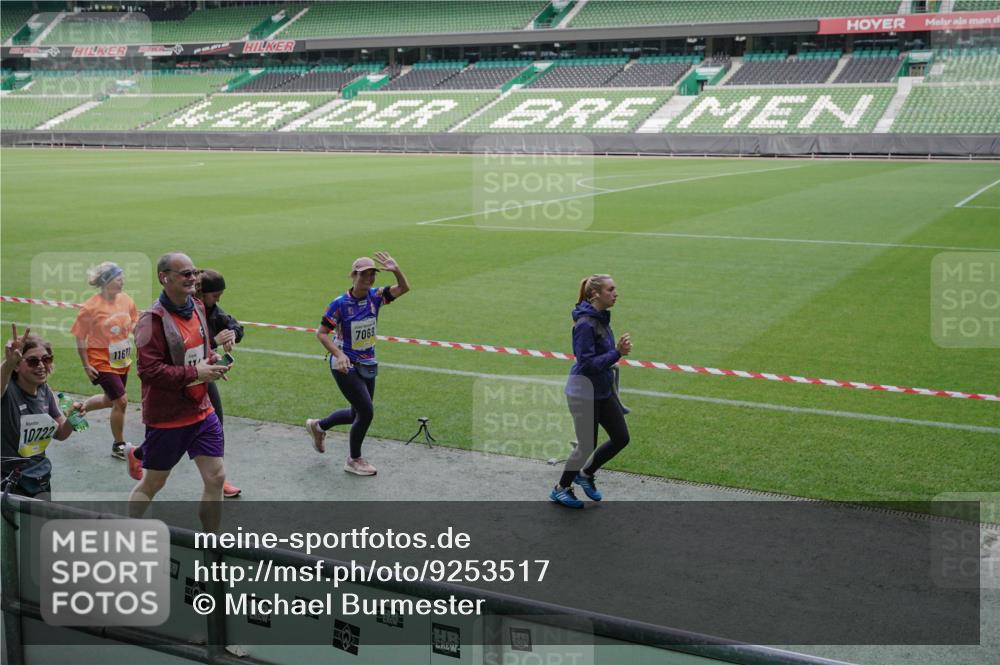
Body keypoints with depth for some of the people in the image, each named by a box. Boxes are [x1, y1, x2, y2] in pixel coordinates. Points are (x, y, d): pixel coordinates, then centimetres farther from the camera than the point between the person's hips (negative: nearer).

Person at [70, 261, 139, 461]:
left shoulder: (126, 300, -4)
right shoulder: (91, 307, -19)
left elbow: (133, 324, 10)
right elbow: (80, 337, -11)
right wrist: (86, 365, -11)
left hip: (122, 361, 7)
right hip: (102, 362, -7)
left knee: (110, 400, 20)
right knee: (121, 401, -7)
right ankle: (118, 446, 12)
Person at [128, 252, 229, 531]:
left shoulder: (197, 308, 6)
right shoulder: (153, 319, -19)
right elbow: (148, 370, -25)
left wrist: (212, 361, 0)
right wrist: (194, 373, -23)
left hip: (202, 411, 7)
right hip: (166, 417, -6)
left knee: (216, 478, 4)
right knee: (152, 484, 10)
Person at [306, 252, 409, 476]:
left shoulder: (375, 296, -3)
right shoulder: (340, 303, -17)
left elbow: (404, 288, -9)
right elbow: (321, 333, -13)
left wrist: (396, 270, -28)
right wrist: (338, 354, -26)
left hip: (367, 365, 7)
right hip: (345, 366, -7)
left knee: (358, 414, 17)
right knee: (366, 412, -8)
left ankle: (318, 426, 44)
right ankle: (354, 460, 14)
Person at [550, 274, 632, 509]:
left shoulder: (601, 318, 5)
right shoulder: (585, 323, -23)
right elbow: (587, 363, -26)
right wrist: (617, 353, -29)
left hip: (603, 390, 9)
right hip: (584, 391, -9)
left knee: (621, 438, 10)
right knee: (586, 446, 3)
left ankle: (586, 474, 30)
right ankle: (561, 489, 25)